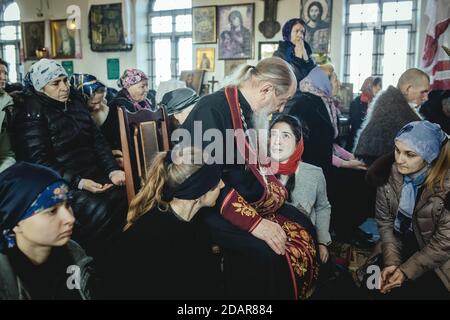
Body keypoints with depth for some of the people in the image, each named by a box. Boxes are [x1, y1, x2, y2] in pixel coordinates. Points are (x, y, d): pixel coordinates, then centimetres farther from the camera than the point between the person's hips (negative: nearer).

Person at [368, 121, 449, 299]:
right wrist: (391, 261, -14)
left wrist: (407, 270, -15)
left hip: (434, 262, -3)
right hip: (399, 245, 3)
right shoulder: (388, 173, -12)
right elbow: (384, 221, -5)